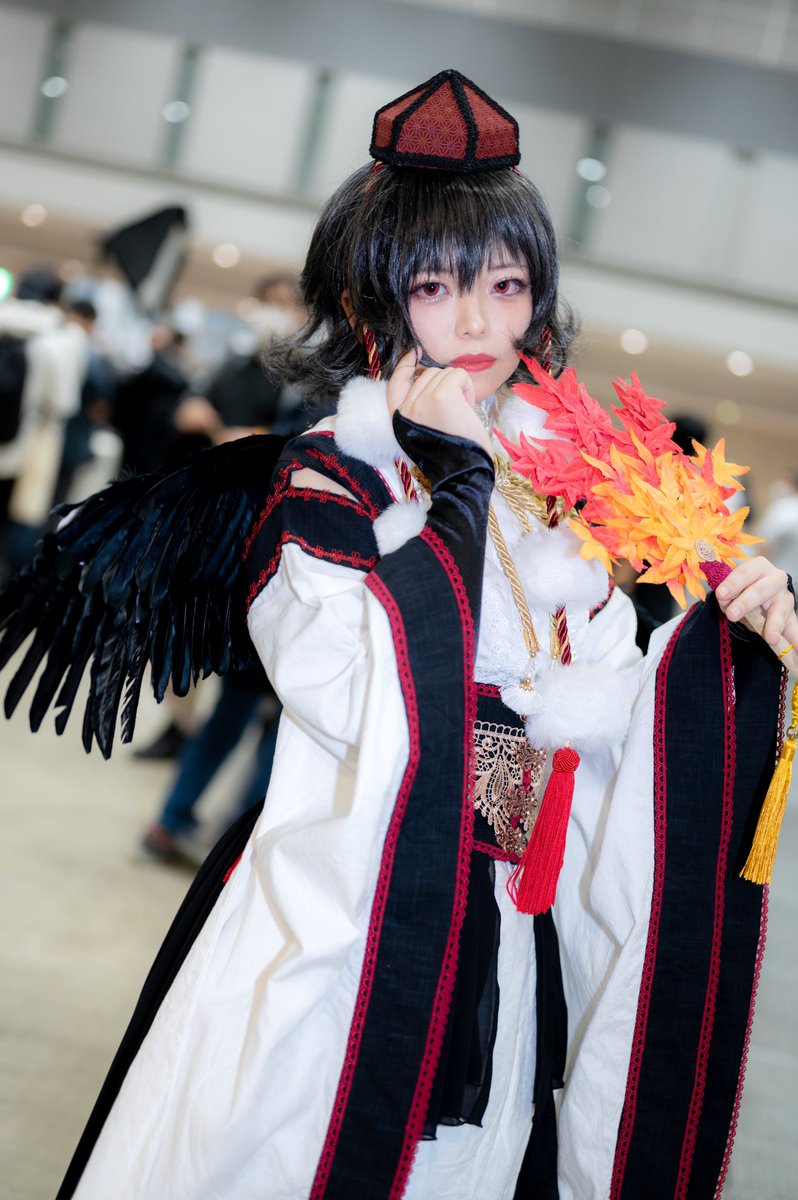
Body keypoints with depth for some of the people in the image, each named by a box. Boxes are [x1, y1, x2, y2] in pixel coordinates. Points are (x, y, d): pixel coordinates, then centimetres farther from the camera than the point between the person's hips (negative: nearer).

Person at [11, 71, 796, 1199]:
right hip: (343, 925, -5)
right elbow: (386, 719, -25)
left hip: (504, 936, 5)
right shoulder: (323, 481, -11)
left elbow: (596, 714, 3)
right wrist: (452, 477, -21)